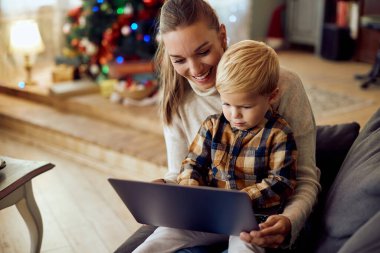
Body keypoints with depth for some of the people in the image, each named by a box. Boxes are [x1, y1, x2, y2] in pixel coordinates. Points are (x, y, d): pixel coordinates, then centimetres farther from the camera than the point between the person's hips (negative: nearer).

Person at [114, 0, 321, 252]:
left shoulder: (284, 85, -16)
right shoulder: (176, 98, -3)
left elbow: (306, 178, -14)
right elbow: (179, 175, 4)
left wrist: (288, 223, -34)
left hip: (265, 219, -3)